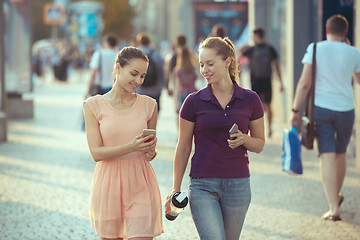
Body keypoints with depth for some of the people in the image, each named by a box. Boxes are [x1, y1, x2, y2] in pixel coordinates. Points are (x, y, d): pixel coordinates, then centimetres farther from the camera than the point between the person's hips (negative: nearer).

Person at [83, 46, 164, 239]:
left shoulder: (148, 105, 5)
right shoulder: (94, 105, -1)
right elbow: (96, 153, -8)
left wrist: (151, 152, -9)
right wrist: (130, 147, -22)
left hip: (140, 185, 1)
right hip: (108, 185, -1)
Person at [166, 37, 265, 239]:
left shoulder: (250, 100, 1)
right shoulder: (194, 101, -1)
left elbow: (260, 144, 10)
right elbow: (183, 148, 6)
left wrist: (243, 139, -12)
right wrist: (176, 189, 6)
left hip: (238, 184, 2)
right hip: (203, 185, -2)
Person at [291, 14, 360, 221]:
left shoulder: (315, 49, -4)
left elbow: (305, 83, -9)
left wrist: (296, 110, -3)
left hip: (321, 108, -1)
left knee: (327, 156, -4)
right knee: (341, 154, 20)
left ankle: (334, 208, -13)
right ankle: (337, 194, 40)